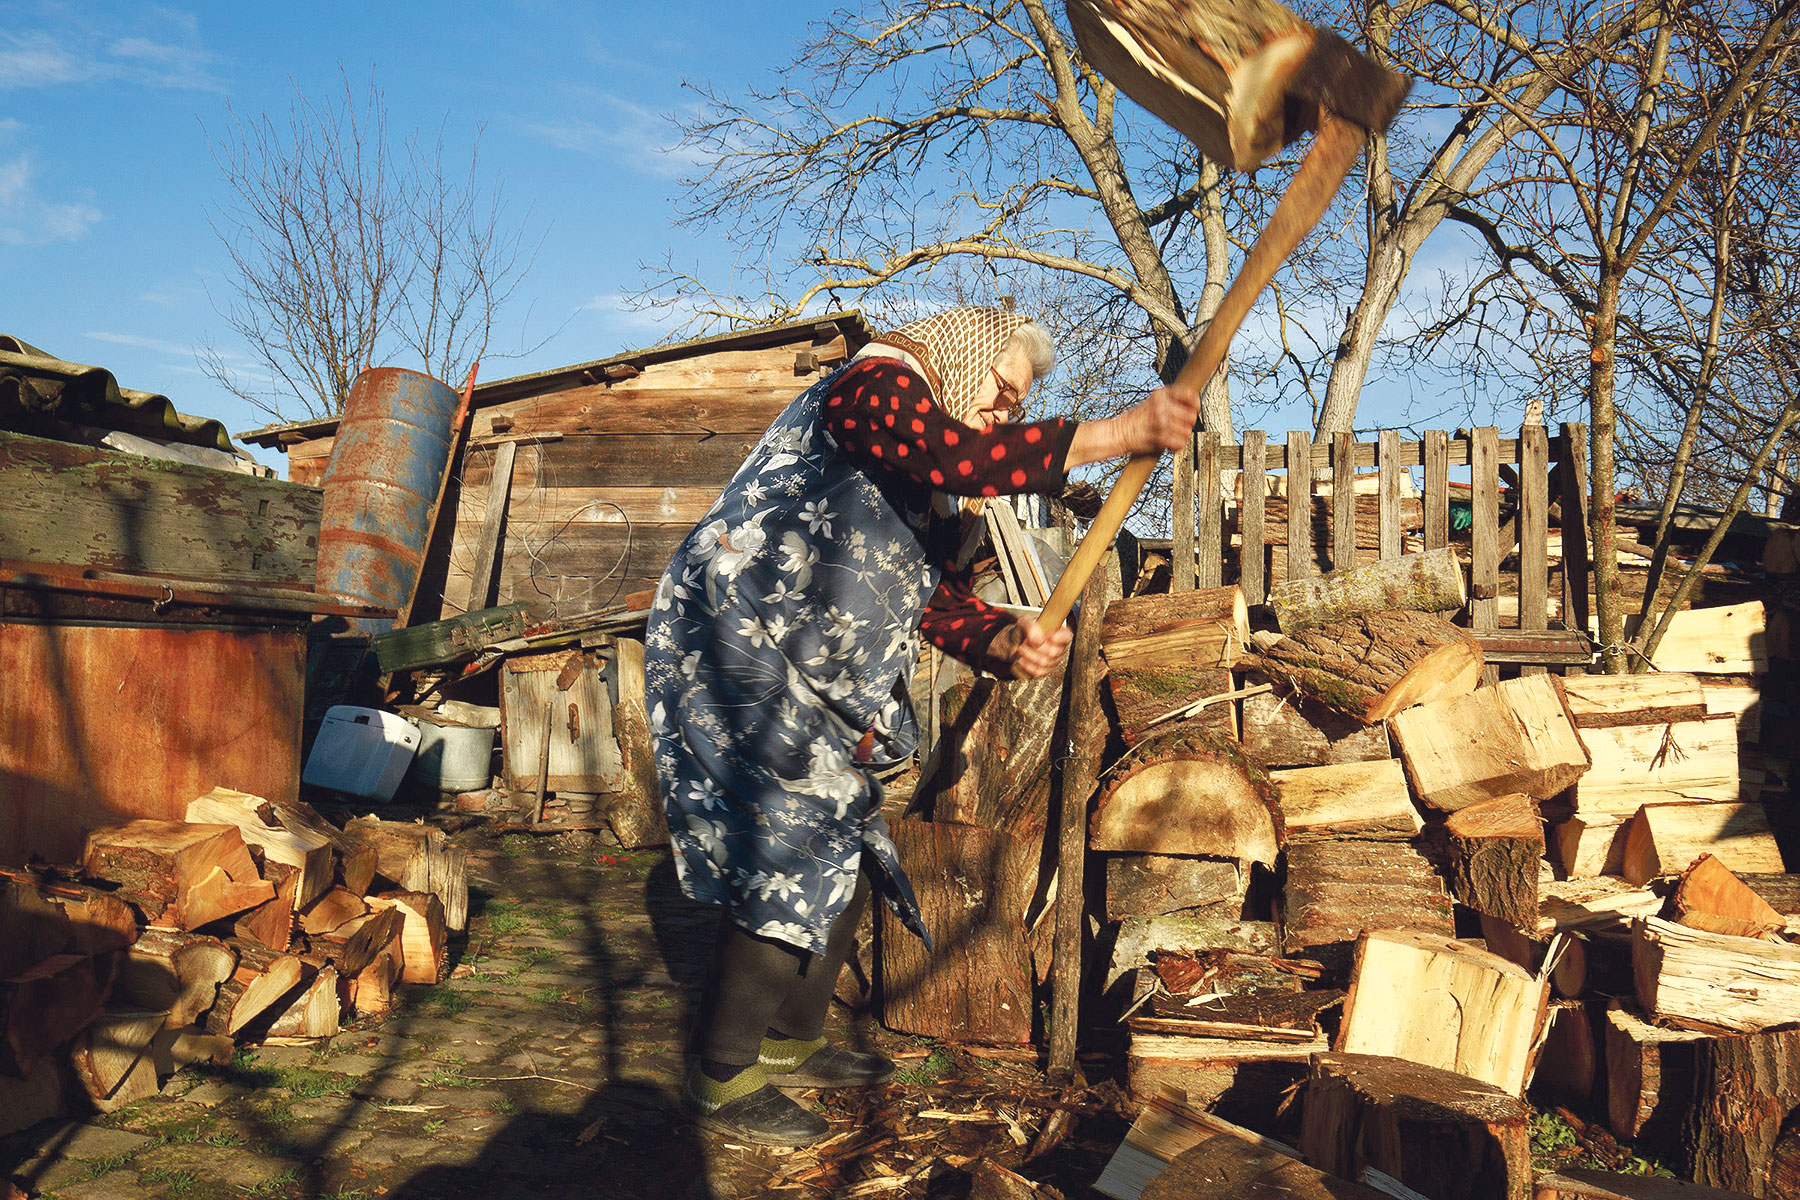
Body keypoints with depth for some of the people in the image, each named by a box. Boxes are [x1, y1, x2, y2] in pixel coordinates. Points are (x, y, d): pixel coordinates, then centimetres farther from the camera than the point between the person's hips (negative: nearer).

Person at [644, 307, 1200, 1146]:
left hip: (805, 684, 10)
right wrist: (1114, 434, -30)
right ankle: (722, 1081, 2)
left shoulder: (933, 499, 20)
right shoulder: (875, 385, -9)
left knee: (846, 859, 13)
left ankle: (791, 1044, 29)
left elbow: (943, 603, 10)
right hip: (732, 647, -10)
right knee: (793, 855, -11)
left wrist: (1007, 643, -12)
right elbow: (948, 453, -30)